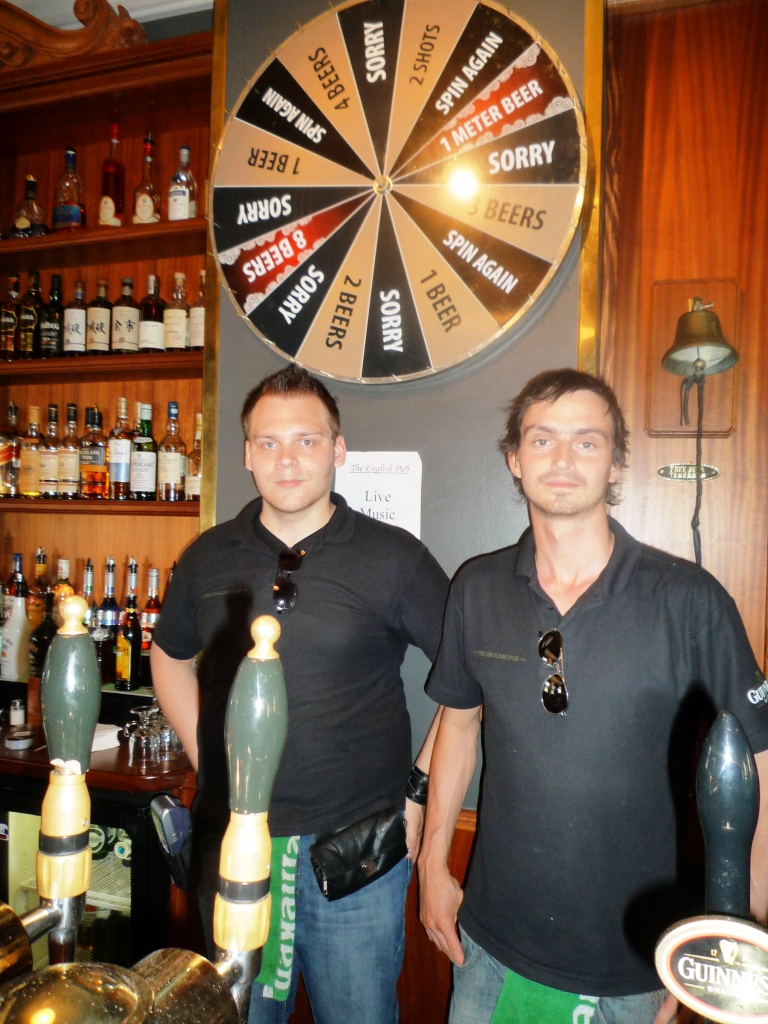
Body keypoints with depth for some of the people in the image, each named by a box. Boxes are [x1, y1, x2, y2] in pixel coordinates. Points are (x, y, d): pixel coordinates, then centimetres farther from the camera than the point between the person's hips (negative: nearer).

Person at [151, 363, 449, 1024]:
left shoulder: (393, 557, -10)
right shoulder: (208, 557, 1)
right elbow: (169, 656, 17)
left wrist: (419, 788, -8)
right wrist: (207, 763, 8)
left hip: (356, 851, -3)